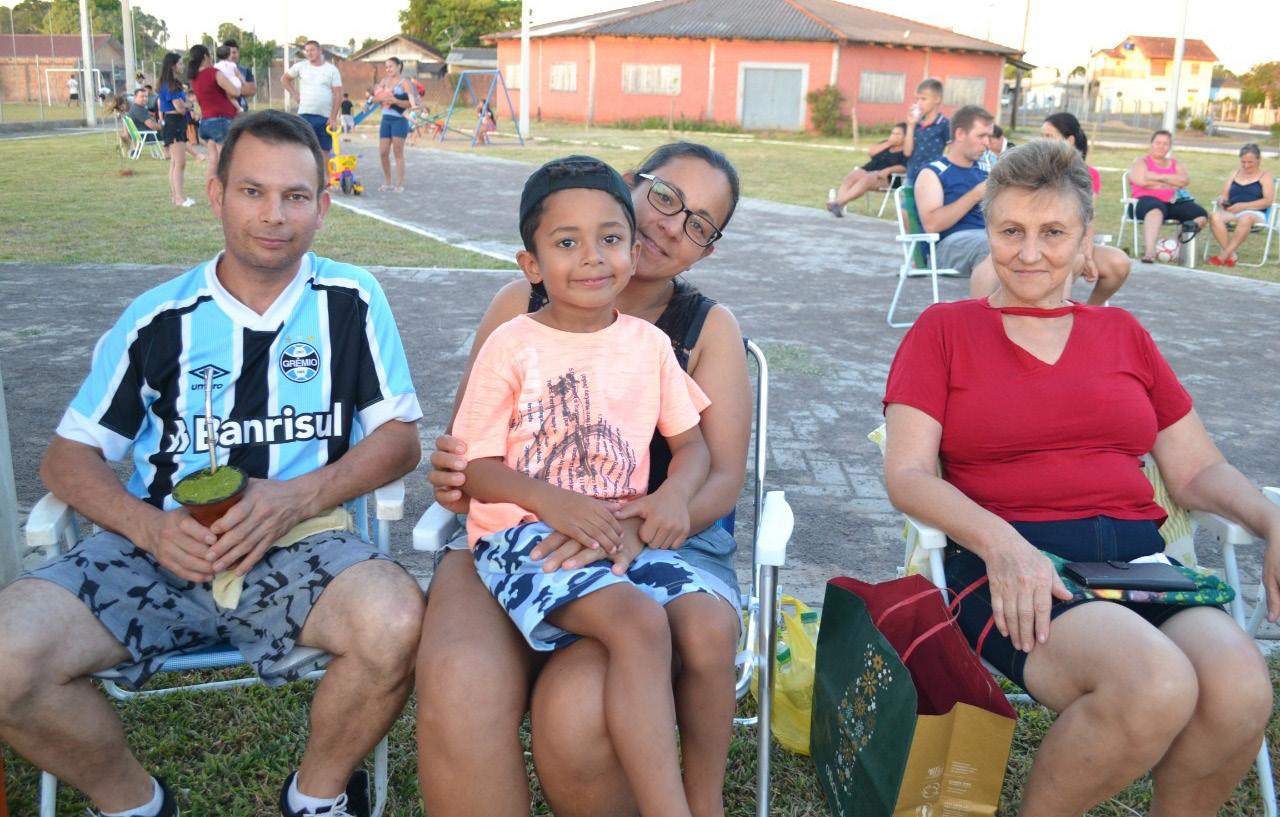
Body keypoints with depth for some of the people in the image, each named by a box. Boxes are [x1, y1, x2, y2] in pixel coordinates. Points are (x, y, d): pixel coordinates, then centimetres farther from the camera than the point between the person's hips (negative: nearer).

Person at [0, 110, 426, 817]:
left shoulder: (350, 301, 6)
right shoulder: (158, 319, 10)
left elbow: (400, 439, 5)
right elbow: (68, 456, 11)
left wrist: (299, 497, -13)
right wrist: (149, 527, -10)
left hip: (294, 549, -1)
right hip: (159, 548, 2)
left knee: (395, 618, -33)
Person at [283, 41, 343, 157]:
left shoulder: (332, 70, 2)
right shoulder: (300, 67, 6)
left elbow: (337, 95, -2)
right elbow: (284, 79, 20)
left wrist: (333, 118, -10)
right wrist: (295, 94, 7)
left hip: (326, 117, 0)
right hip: (305, 115, 1)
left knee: (324, 151, 2)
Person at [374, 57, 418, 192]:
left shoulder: (405, 82, -4)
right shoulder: (384, 81, 12)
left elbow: (411, 102, -12)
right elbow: (376, 95, 7)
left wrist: (395, 101, -23)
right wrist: (381, 98, -14)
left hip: (399, 120, -5)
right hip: (386, 119, 6)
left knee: (398, 153, -3)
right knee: (383, 153, 4)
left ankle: (399, 184, 3)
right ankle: (387, 182, 17)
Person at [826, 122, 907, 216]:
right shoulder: (886, 144, 25)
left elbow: (905, 167, -13)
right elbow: (871, 151, 11)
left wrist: (888, 170, -26)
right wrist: (888, 143, 4)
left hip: (886, 177, -7)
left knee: (866, 180, -37)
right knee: (850, 178, -24)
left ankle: (839, 202, -51)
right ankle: (839, 206, -47)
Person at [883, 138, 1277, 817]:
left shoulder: (1121, 333, 21)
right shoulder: (944, 329, 10)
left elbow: (1198, 470, 19)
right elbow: (906, 476, -1)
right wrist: (1000, 541, -18)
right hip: (1009, 568, -3)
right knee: (1157, 686, -31)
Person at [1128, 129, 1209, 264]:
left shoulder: (1174, 164, 26)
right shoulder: (1141, 162, 13)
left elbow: (1185, 180, 8)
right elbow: (1142, 181, -7)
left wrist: (1160, 177, -6)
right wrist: (1172, 183, 3)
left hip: (1174, 202, 7)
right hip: (1148, 201, -7)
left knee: (1201, 214, -14)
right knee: (1156, 209, -42)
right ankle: (1149, 251, -61)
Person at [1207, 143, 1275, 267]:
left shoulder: (1265, 176, 10)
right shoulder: (1235, 173, 24)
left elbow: (1268, 201, -3)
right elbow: (1224, 195, 19)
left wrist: (1243, 206, -17)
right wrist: (1222, 200, -8)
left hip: (1255, 214, -4)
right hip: (1232, 212, 4)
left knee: (1245, 218, -42)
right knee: (1214, 216, -33)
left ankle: (1224, 256, -38)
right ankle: (1231, 256, -36)